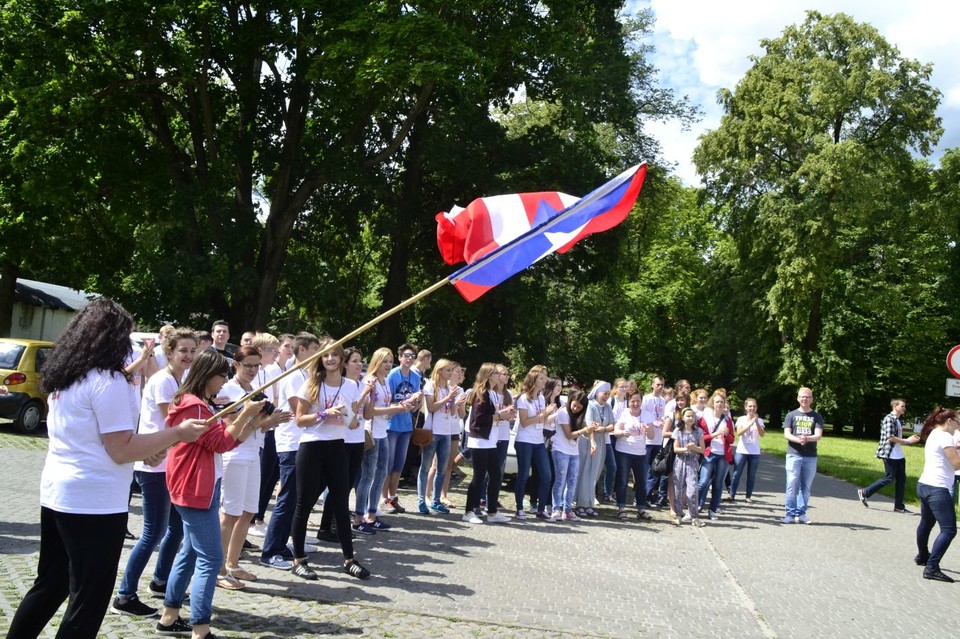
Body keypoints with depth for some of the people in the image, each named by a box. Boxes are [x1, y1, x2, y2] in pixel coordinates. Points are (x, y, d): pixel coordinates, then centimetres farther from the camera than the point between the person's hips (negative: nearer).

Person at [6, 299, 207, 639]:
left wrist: (143, 448, 12)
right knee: (89, 602, 3)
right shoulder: (107, 380, -17)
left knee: (49, 586, 22)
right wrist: (177, 433, -12)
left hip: (56, 495, 9)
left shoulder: (62, 376, 10)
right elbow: (121, 450, -18)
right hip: (94, 503, -9)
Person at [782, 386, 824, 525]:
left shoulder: (817, 417, 9)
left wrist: (807, 438, -25)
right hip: (794, 455, -1)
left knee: (806, 487, 4)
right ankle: (790, 514, 0)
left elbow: (818, 435, -4)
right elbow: (786, 434, -1)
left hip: (811, 456, 1)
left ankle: (801, 514, 13)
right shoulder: (791, 415, 8)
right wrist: (798, 440, -21)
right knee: (792, 485, -6)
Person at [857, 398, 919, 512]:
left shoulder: (899, 420, 16)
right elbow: (890, 438, -20)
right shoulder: (889, 418, -12)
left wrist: (910, 439, 3)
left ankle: (899, 506, 12)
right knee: (889, 478, -5)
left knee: (901, 479, 7)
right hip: (890, 455, -9)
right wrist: (907, 441, -14)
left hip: (899, 455, 9)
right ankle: (864, 493, 7)